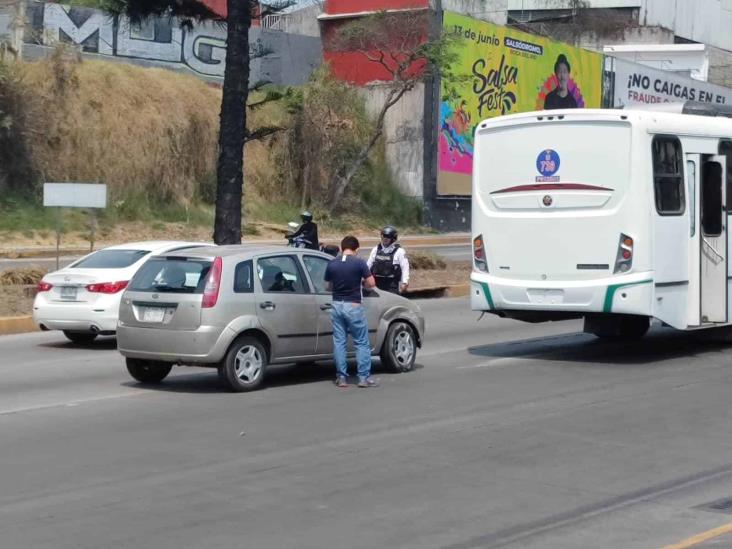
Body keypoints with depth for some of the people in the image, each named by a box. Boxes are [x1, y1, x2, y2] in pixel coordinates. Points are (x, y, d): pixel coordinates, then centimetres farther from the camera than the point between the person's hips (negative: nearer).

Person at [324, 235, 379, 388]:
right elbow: (371, 283, -8)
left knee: (339, 342, 9)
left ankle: (341, 377, 9)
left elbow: (327, 287, 10)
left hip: (337, 305, 4)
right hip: (354, 306, -4)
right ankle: (364, 377, 3)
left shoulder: (332, 264, 2)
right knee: (362, 343, 4)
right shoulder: (359, 263, -9)